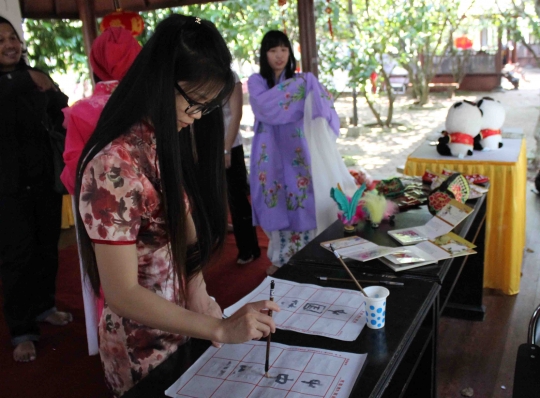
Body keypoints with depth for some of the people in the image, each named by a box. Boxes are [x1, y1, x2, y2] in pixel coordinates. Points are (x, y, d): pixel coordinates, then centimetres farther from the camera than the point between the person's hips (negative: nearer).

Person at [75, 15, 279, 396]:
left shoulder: (173, 138, 0)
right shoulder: (115, 165, -26)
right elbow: (121, 293, -25)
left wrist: (197, 287, -8)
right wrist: (219, 329, -26)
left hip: (189, 328, 7)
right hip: (146, 351, -7)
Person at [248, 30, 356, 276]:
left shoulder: (301, 80, 8)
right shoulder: (256, 81, 4)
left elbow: (325, 103, -5)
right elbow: (264, 105, -17)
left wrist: (311, 87, -24)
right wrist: (296, 87, -15)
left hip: (297, 152, 1)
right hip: (271, 154, 0)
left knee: (302, 201, -2)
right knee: (278, 203, 4)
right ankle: (280, 258, 18)